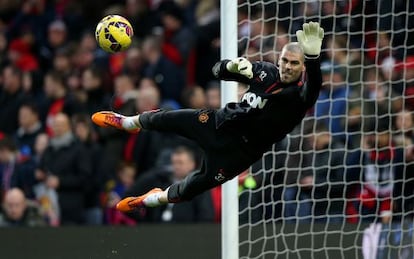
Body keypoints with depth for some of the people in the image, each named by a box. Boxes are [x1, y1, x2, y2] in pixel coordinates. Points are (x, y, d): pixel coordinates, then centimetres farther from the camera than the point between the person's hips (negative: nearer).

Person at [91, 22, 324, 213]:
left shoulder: (299, 96, -24)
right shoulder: (267, 72, -7)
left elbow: (314, 87, -49)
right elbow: (218, 70, 0)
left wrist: (313, 55, -70)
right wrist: (234, 66, -26)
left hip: (240, 150, -5)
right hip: (220, 122, 5)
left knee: (193, 188, 7)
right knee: (165, 120, 14)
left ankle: (158, 198, 41)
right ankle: (129, 122, 49)